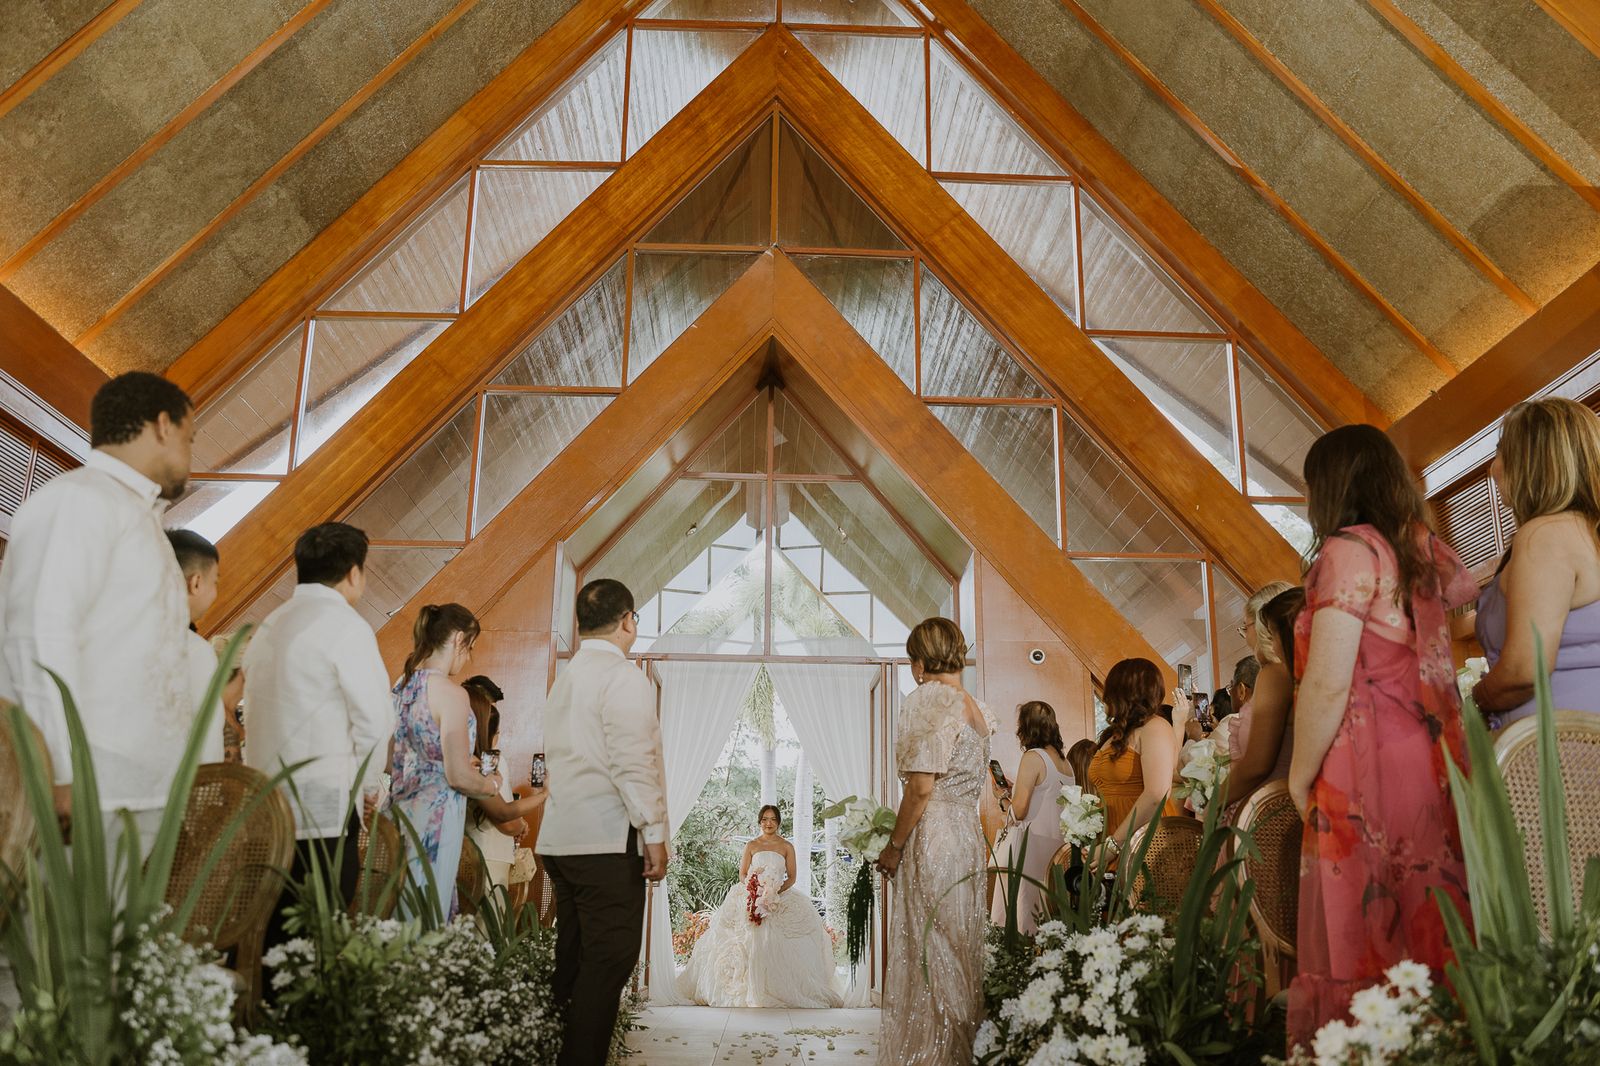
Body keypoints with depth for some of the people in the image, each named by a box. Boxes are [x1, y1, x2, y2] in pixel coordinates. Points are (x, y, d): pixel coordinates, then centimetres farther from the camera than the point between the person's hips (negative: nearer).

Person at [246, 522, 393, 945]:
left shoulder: (269, 626, 16)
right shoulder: (345, 625, -8)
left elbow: (256, 714, 19)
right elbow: (375, 719, -14)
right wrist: (368, 784, 3)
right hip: (324, 812, -8)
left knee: (274, 934, 9)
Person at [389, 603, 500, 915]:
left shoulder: (402, 685, 7)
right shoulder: (451, 693, -16)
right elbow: (458, 777, -18)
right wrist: (491, 784, 3)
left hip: (401, 809, 8)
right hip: (435, 816, -8)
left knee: (400, 918, 14)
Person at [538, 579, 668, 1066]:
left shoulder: (565, 679, 15)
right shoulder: (624, 677, -11)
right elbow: (633, 764, -18)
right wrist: (654, 834, -14)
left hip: (560, 839, 9)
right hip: (608, 842, -9)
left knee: (574, 960, 14)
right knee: (609, 962, -4)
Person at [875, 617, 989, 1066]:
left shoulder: (928, 700, -12)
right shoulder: (977, 709, 13)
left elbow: (921, 787, -17)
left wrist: (894, 847, -8)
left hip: (932, 839, -8)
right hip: (969, 837, 9)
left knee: (930, 959, -1)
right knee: (960, 953, 15)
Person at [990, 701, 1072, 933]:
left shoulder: (1033, 758, -11)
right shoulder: (1065, 761, 11)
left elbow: (1018, 812, -15)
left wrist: (1002, 796, 3)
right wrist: (1015, 789, 24)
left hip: (1031, 847, -8)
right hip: (1057, 845, 8)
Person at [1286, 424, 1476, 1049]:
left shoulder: (1350, 548, -10)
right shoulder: (1425, 552, 12)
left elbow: (1328, 684, -17)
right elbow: (1474, 588, 36)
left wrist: (1301, 777, -7)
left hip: (1370, 774, -8)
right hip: (1431, 767, 8)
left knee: (1364, 942, -2)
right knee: (1429, 939, 10)